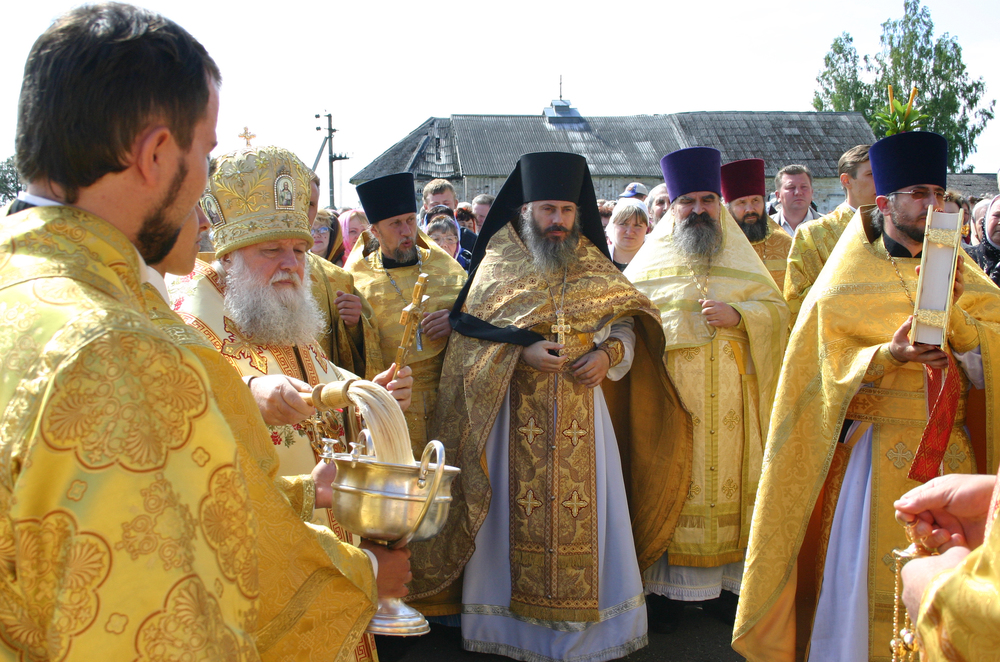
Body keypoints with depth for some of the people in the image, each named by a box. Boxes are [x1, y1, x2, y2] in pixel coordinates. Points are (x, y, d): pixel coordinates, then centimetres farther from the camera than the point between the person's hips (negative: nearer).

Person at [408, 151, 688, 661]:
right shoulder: (499, 265, 2)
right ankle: (516, 617, 15)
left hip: (582, 413, 2)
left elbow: (625, 325, 8)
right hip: (517, 416, -2)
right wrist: (521, 351, -17)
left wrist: (609, 353, -13)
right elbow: (471, 337, -3)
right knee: (518, 509, 1)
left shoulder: (594, 268, 8)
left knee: (584, 509, 4)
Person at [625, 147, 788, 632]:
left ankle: (726, 580, 12)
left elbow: (776, 310, 6)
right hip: (669, 402, -1)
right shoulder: (650, 263, 9)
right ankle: (666, 587, 5)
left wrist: (737, 315, -11)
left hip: (729, 406, 2)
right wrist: (673, 325, -12)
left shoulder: (741, 260, 13)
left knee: (728, 481, 2)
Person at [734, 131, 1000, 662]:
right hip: (877, 453, -4)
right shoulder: (851, 282, -2)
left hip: (950, 452, 4)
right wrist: (889, 355, -26)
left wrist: (950, 309, -16)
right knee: (872, 583, -1)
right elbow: (831, 370, -9)